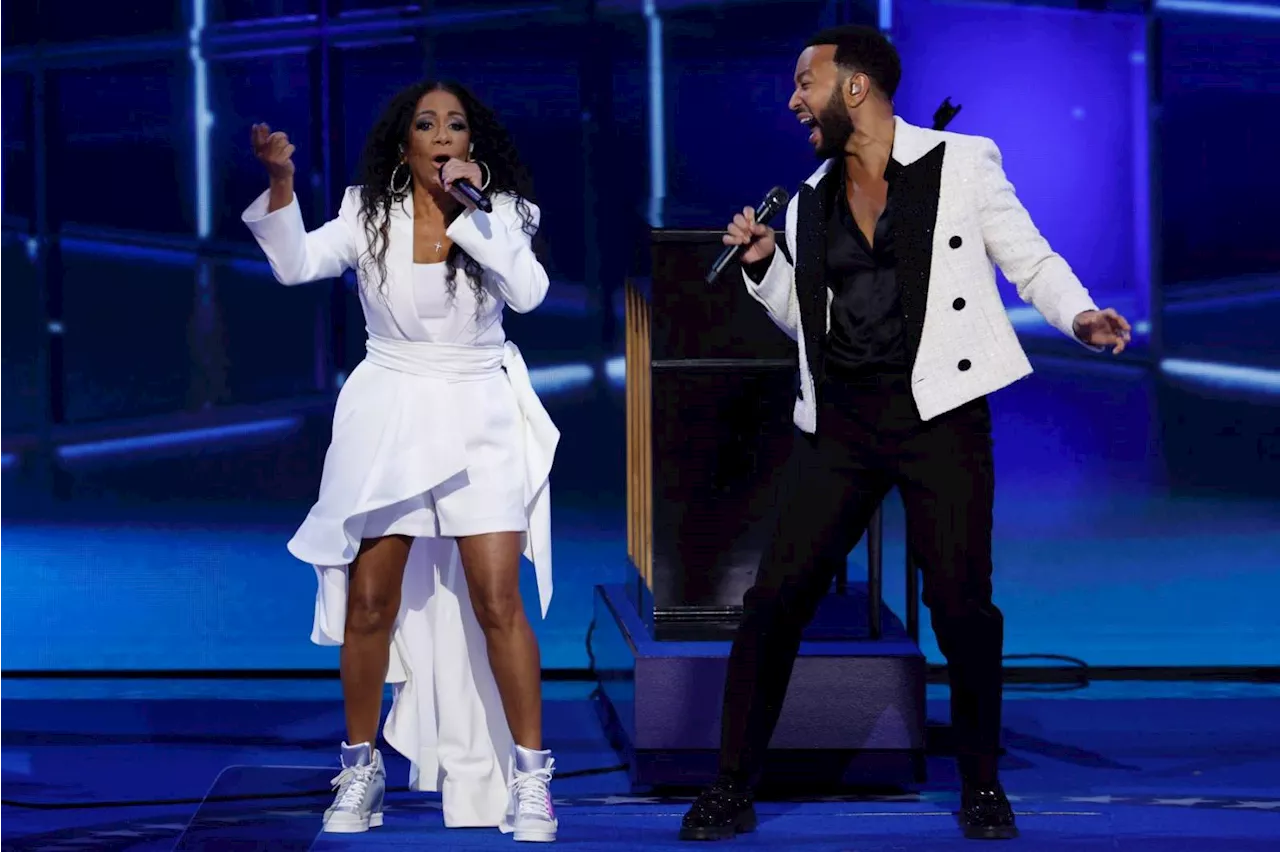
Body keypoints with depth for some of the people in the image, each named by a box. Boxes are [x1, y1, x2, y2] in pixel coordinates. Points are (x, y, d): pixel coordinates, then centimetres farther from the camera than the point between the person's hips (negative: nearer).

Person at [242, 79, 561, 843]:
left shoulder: (498, 213, -1)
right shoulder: (371, 216, 0)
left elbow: (529, 290, -18)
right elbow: (296, 264, -13)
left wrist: (471, 209, -19)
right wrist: (281, 182, -26)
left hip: (479, 419, -1)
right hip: (390, 419, 1)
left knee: (498, 603, -8)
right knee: (370, 602, 3)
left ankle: (529, 778, 0)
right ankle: (363, 770, 17)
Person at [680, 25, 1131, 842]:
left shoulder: (962, 165, 1)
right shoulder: (811, 200, 15)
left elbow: (1032, 260, 4)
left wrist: (1080, 316, -13)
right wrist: (761, 263, 9)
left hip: (940, 411, -4)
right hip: (842, 420, 4)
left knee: (962, 607, -5)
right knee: (775, 595, -4)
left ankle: (983, 787, 14)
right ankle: (733, 789, 5)